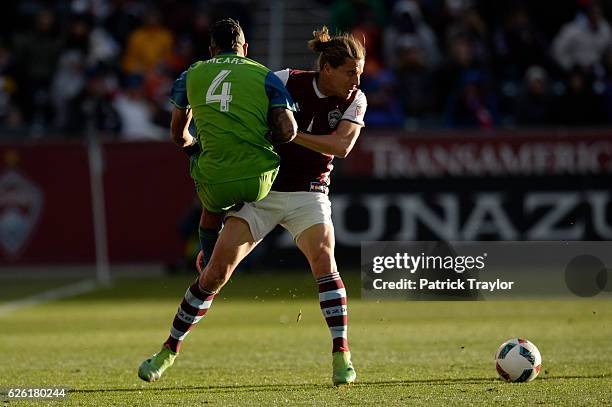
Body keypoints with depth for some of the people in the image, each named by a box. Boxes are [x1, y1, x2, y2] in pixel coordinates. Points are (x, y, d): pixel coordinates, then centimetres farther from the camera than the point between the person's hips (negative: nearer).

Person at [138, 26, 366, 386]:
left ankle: (342, 356, -21)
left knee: (324, 260, -26)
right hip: (261, 192, 0)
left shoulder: (355, 101, -4)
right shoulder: (287, 82, -8)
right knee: (216, 271, -7)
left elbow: (342, 146, -18)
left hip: (307, 195, 1)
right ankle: (170, 350, 8)